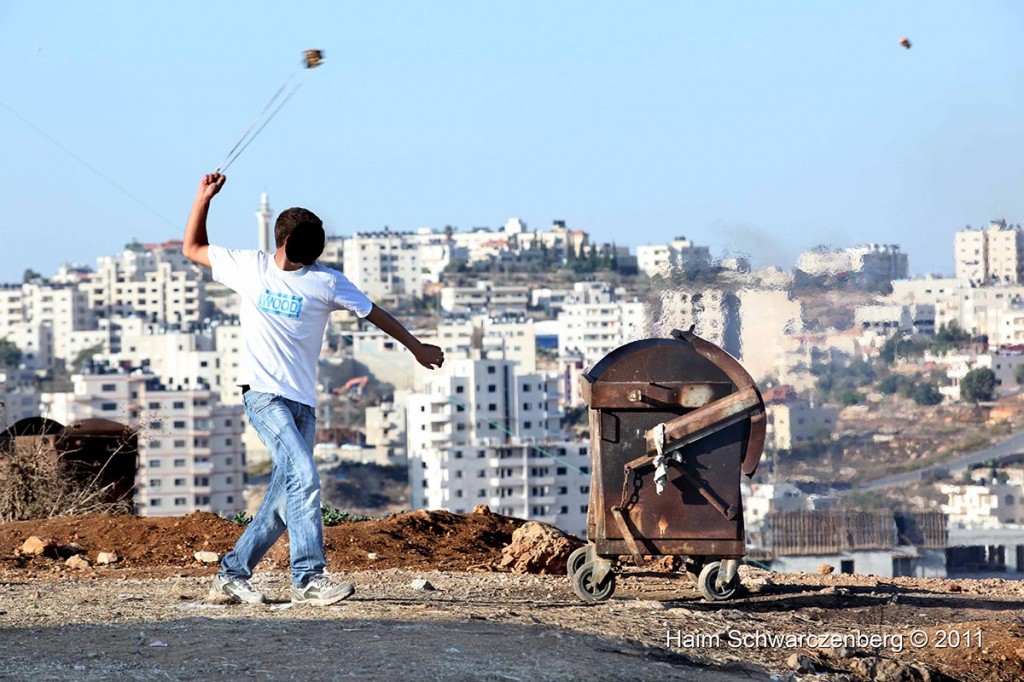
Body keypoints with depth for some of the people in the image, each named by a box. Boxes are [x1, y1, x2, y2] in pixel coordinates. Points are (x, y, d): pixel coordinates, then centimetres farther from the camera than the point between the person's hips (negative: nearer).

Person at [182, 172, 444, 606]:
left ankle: (232, 574, 14)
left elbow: (373, 313, 14)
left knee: (283, 503, 1)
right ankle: (308, 577, -24)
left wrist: (416, 347, 21)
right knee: (303, 477, -21)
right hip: (262, 393, -3)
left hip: (302, 401, 3)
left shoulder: (326, 283, 4)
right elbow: (193, 249, 18)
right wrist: (204, 198, 9)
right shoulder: (249, 268, 7)